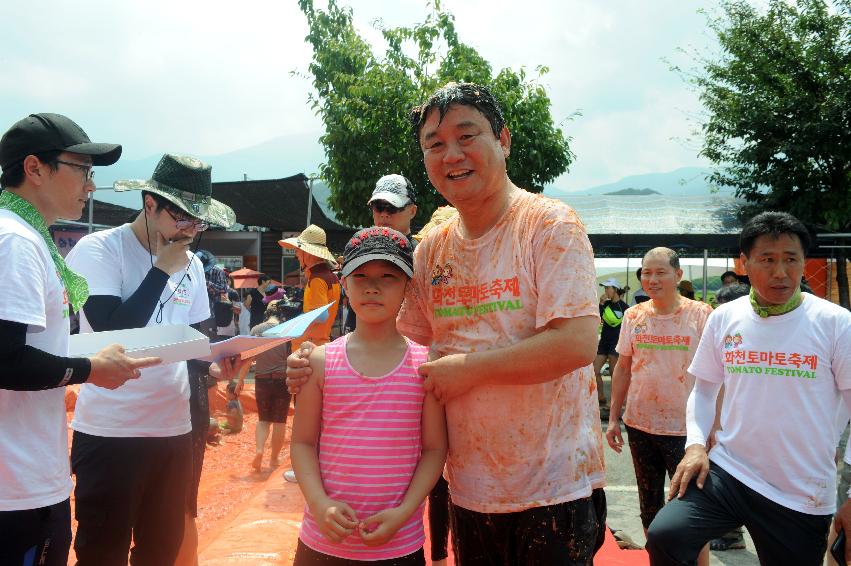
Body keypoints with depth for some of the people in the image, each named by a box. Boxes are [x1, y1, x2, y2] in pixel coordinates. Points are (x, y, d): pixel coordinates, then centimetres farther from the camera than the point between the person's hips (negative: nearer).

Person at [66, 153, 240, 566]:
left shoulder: (191, 264, 9)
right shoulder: (98, 249, -10)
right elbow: (113, 331, -22)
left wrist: (215, 366, -6)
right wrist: (162, 270, -16)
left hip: (174, 429, 6)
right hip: (110, 433, -5)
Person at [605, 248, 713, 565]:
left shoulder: (701, 315, -8)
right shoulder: (633, 316, 3)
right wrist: (613, 418, 7)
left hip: (685, 428, -4)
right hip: (639, 425, 4)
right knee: (649, 505, 17)